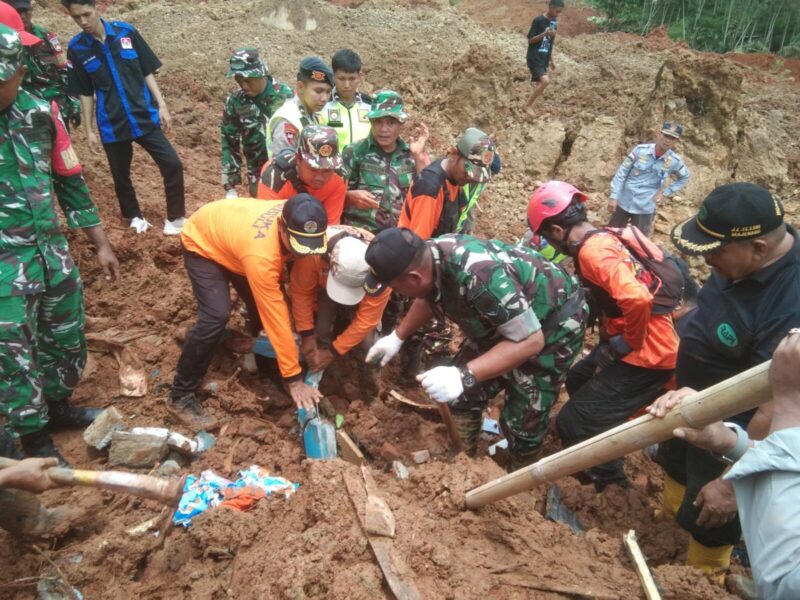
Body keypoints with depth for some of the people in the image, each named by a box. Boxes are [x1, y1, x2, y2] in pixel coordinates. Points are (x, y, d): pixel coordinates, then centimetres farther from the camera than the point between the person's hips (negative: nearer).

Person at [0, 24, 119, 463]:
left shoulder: (41, 112, -3)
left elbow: (70, 181, 7)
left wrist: (101, 244, 9)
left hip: (52, 251, 5)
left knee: (68, 339, 19)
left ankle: (58, 405, 45)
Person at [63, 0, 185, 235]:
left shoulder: (126, 32, -3)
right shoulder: (76, 48, -2)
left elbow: (147, 72, 3)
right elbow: (85, 93, 3)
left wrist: (162, 105, -2)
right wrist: (89, 130, 3)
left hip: (145, 117, 0)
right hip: (111, 125, 0)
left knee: (172, 164, -8)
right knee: (120, 175, 11)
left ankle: (175, 219, 7)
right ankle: (135, 217, 35)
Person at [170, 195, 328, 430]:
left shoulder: (299, 223, -26)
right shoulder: (261, 253, -45)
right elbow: (276, 317, -41)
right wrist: (294, 379, -34)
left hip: (229, 230, 7)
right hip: (202, 242, -6)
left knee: (262, 304, 3)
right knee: (216, 316, -23)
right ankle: (181, 396, -7)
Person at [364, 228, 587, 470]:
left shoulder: (478, 276, -42)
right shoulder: (428, 255, -16)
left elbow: (531, 341, -36)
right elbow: (429, 299, 9)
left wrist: (464, 376, -42)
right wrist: (397, 337, 6)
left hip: (552, 325, -7)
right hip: (501, 319, 8)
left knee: (522, 420, -1)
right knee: (465, 393, 10)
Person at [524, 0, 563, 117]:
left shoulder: (554, 22, 10)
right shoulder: (538, 20, -12)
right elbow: (530, 40, -11)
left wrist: (551, 60, 19)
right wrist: (544, 34, -25)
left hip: (544, 59, 8)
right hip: (534, 58, -8)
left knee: (539, 84, 8)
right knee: (545, 81, -22)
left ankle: (530, 105, 19)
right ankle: (528, 105, -8)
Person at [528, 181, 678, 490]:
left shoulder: (593, 250, -23)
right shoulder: (605, 237, 7)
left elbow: (637, 299, -36)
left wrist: (627, 343, -19)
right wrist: (610, 339, 15)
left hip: (647, 355, -10)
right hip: (631, 342, 10)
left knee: (573, 422, -5)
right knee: (578, 381, 28)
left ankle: (608, 479, 19)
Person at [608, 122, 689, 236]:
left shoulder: (675, 161, -6)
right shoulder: (640, 150, -11)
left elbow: (684, 178, 14)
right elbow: (622, 172, -6)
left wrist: (665, 193, 3)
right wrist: (613, 197, -8)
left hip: (645, 208, 0)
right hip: (624, 202, 0)